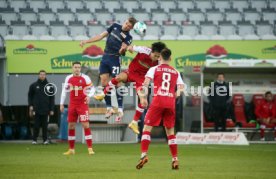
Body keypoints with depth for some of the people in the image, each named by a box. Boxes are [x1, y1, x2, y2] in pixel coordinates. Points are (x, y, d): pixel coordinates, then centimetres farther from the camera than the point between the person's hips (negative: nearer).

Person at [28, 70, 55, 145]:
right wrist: (30, 105, 0)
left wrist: (51, 109, 2)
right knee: (36, 125, 1)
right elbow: (30, 96, 10)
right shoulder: (34, 85, 5)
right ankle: (34, 139, 9)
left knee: (45, 125, 3)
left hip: (45, 110, 0)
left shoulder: (49, 86, 4)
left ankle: (45, 139, 10)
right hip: (36, 110, 0)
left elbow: (52, 98, 5)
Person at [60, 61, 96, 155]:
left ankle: (90, 148, -9)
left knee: (85, 125, -10)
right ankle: (71, 149, 15)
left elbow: (92, 88, -1)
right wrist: (62, 104, 11)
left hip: (83, 105, -4)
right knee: (71, 126, 5)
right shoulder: (68, 78, 5)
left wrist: (89, 96, -21)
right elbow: (64, 91, 13)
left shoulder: (85, 78, -4)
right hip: (72, 105, 4)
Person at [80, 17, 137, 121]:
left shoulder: (128, 37, -5)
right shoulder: (115, 26, 10)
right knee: (104, 83, 1)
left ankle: (120, 110, -5)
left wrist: (122, 49, -39)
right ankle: (109, 108, 10)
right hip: (105, 57, 5)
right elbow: (101, 36, 15)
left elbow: (122, 49, -16)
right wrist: (86, 41, 12)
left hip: (115, 59, -5)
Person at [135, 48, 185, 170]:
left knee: (147, 128, 1)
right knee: (170, 131, 13)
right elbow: (181, 89, 7)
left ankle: (144, 154, -17)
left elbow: (145, 83, -7)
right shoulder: (176, 72, 15)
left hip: (158, 101, -3)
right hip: (171, 103, 3)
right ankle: (175, 159, 9)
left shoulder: (154, 69, 7)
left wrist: (144, 98, -5)